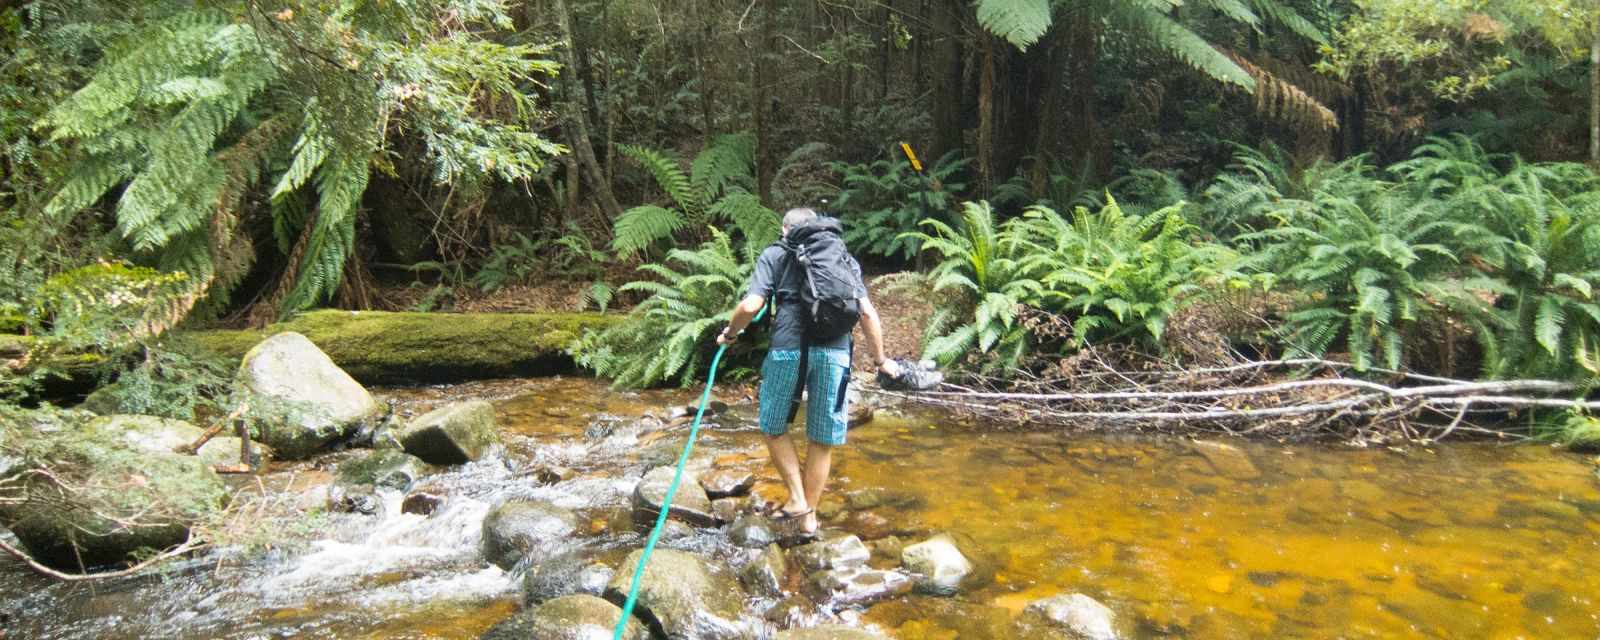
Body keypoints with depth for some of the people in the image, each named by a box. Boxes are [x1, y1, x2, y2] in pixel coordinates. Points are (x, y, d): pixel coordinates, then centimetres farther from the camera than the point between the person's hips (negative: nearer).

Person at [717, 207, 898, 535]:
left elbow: (751, 305, -1)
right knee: (822, 439, 13)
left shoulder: (775, 254, 13)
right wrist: (879, 360, 20)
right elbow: (868, 313, 12)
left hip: (788, 349, -2)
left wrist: (729, 333, 17)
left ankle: (797, 498, 14)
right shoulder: (845, 258, 21)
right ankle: (810, 515, 23)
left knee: (774, 427, 19)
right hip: (835, 352, 3)